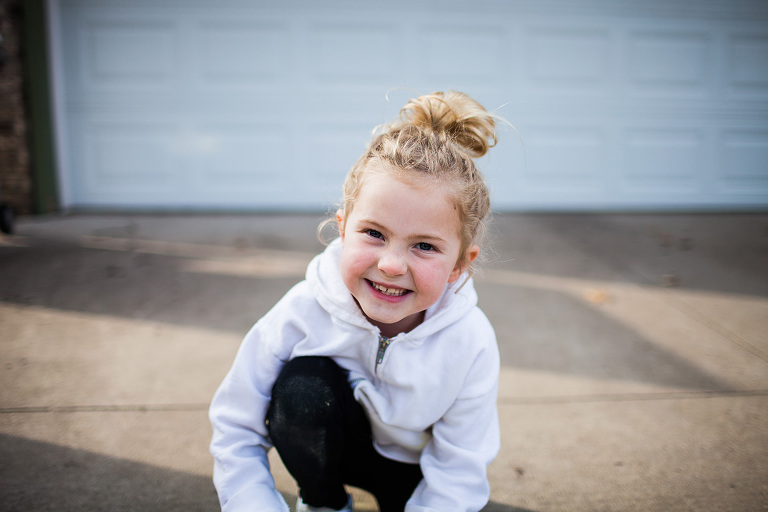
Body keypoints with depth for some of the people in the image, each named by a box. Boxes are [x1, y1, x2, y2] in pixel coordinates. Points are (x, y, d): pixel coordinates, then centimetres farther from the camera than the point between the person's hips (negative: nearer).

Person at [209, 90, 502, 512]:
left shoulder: (470, 345, -29)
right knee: (302, 386, -31)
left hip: (415, 466, 1)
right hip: (329, 439, 0)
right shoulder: (304, 310, -30)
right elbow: (234, 432, -18)